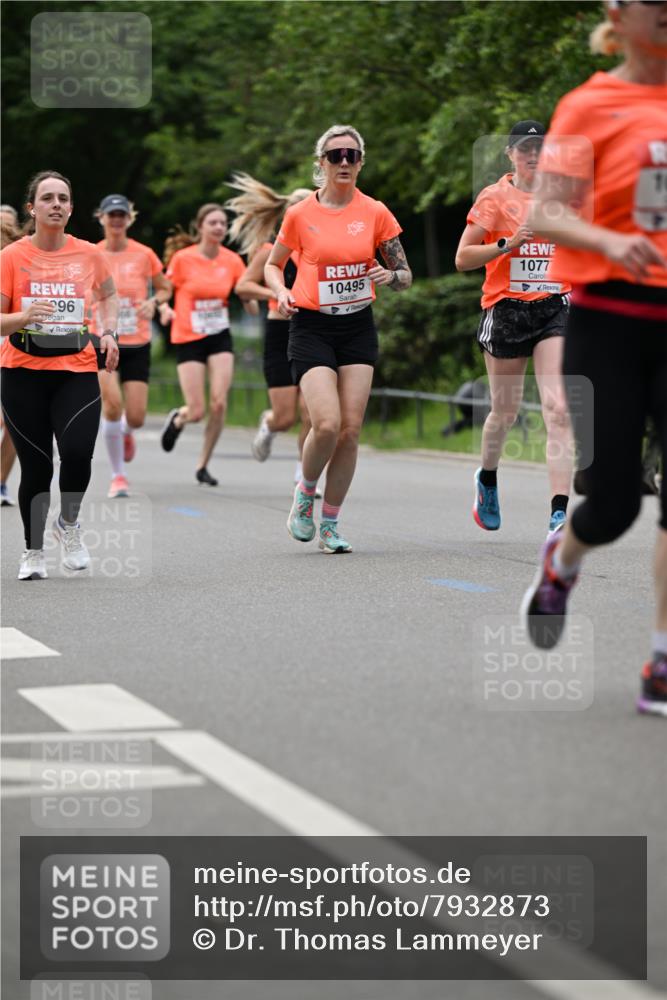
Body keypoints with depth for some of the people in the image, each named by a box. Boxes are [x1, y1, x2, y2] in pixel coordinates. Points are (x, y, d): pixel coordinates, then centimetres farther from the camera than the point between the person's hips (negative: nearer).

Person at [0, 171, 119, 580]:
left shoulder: (89, 254, 3)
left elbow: (109, 296, 23)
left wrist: (109, 333, 6)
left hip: (77, 372, 1)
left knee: (77, 453, -19)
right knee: (36, 466, -1)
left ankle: (69, 523, 11)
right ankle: (33, 550, 20)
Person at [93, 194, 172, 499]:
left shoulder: (144, 254, -1)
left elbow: (165, 288, 12)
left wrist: (153, 302, -8)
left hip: (137, 344, 1)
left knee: (135, 417, -4)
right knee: (112, 403, -21)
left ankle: (125, 433, 38)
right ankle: (118, 476, -5)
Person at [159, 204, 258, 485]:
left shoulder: (232, 261, 0)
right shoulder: (182, 259, -8)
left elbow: (249, 303, 6)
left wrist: (250, 301, -17)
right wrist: (165, 309, -21)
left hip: (220, 338, 3)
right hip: (188, 338, -3)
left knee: (219, 403, -11)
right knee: (197, 412, -6)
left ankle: (203, 465, 7)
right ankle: (177, 419, 32)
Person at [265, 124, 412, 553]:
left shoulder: (375, 212, 2)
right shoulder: (300, 215, -1)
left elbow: (405, 275, 7)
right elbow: (273, 265, 14)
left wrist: (390, 276, -15)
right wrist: (281, 292, -7)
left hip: (358, 327, 2)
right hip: (312, 328, -2)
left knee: (351, 429, -3)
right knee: (327, 424, -17)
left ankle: (330, 523, 11)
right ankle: (305, 494, 12)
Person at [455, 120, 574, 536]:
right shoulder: (494, 197, -1)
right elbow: (463, 258, -4)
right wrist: (508, 244, -16)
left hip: (555, 309, 2)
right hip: (507, 310, -1)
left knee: (559, 409, -14)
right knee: (506, 410, 10)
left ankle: (560, 512, -20)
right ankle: (487, 478, 42)